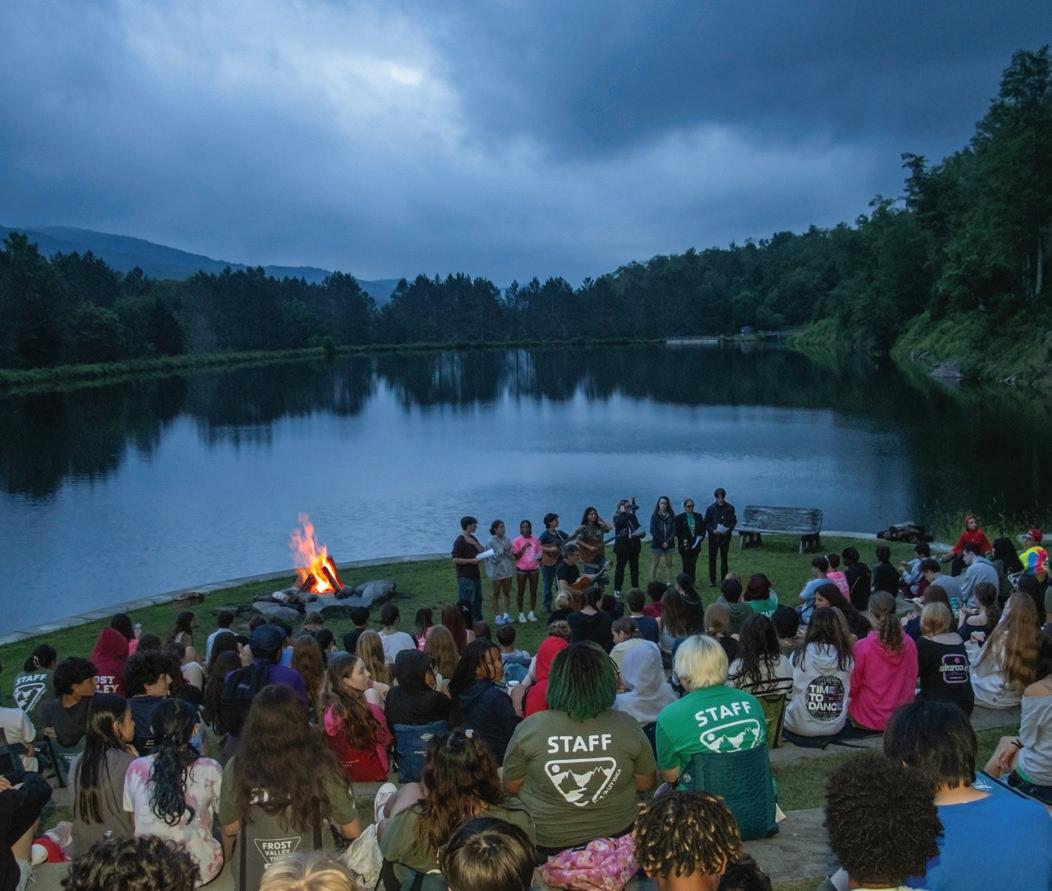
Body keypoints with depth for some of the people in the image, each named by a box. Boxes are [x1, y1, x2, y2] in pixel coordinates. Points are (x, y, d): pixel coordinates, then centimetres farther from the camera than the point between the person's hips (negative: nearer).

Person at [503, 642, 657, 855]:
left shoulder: (529, 729, -19)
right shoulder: (627, 727, -16)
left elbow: (511, 787, -5)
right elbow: (645, 783, -2)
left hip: (547, 843, -1)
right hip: (616, 836, 1)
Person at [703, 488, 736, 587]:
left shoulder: (730, 508, -3)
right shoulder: (710, 508, -3)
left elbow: (734, 521, 3)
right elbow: (706, 523, 1)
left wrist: (728, 530, -14)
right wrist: (712, 530, -16)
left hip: (725, 536, 0)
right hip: (713, 536, 0)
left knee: (724, 559, 8)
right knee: (712, 559, 2)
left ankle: (724, 580, 16)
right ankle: (712, 580, 10)